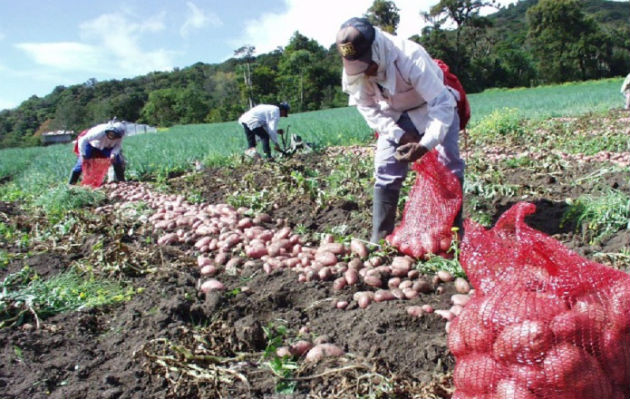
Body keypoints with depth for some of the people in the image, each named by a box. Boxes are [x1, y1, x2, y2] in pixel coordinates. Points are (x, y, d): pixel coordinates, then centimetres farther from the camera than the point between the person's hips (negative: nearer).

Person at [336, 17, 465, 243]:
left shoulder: (411, 58, -37)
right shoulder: (352, 71, -24)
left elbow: (443, 104, -35)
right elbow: (368, 107, -11)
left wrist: (425, 145, -45)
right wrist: (400, 135, -22)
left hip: (435, 110, -3)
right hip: (394, 118, 3)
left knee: (448, 167, -11)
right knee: (385, 172, -4)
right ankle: (379, 238, 2)